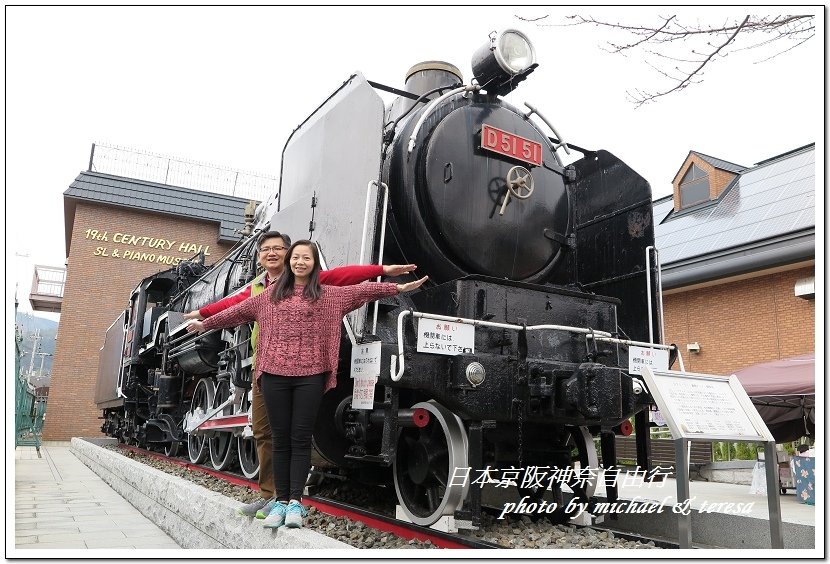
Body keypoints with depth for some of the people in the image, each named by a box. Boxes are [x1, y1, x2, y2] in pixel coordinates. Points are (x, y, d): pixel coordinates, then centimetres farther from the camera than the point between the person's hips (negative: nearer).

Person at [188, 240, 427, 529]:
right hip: (274, 373, 2)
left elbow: (363, 290, 1)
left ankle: (296, 502, 5)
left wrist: (398, 288, -6)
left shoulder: (330, 295, 8)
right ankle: (281, 501, 11)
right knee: (280, 439, 5)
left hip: (310, 375, -2)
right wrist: (206, 323, 29)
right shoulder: (270, 296, 15)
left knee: (301, 439, 0)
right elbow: (239, 311, 23)